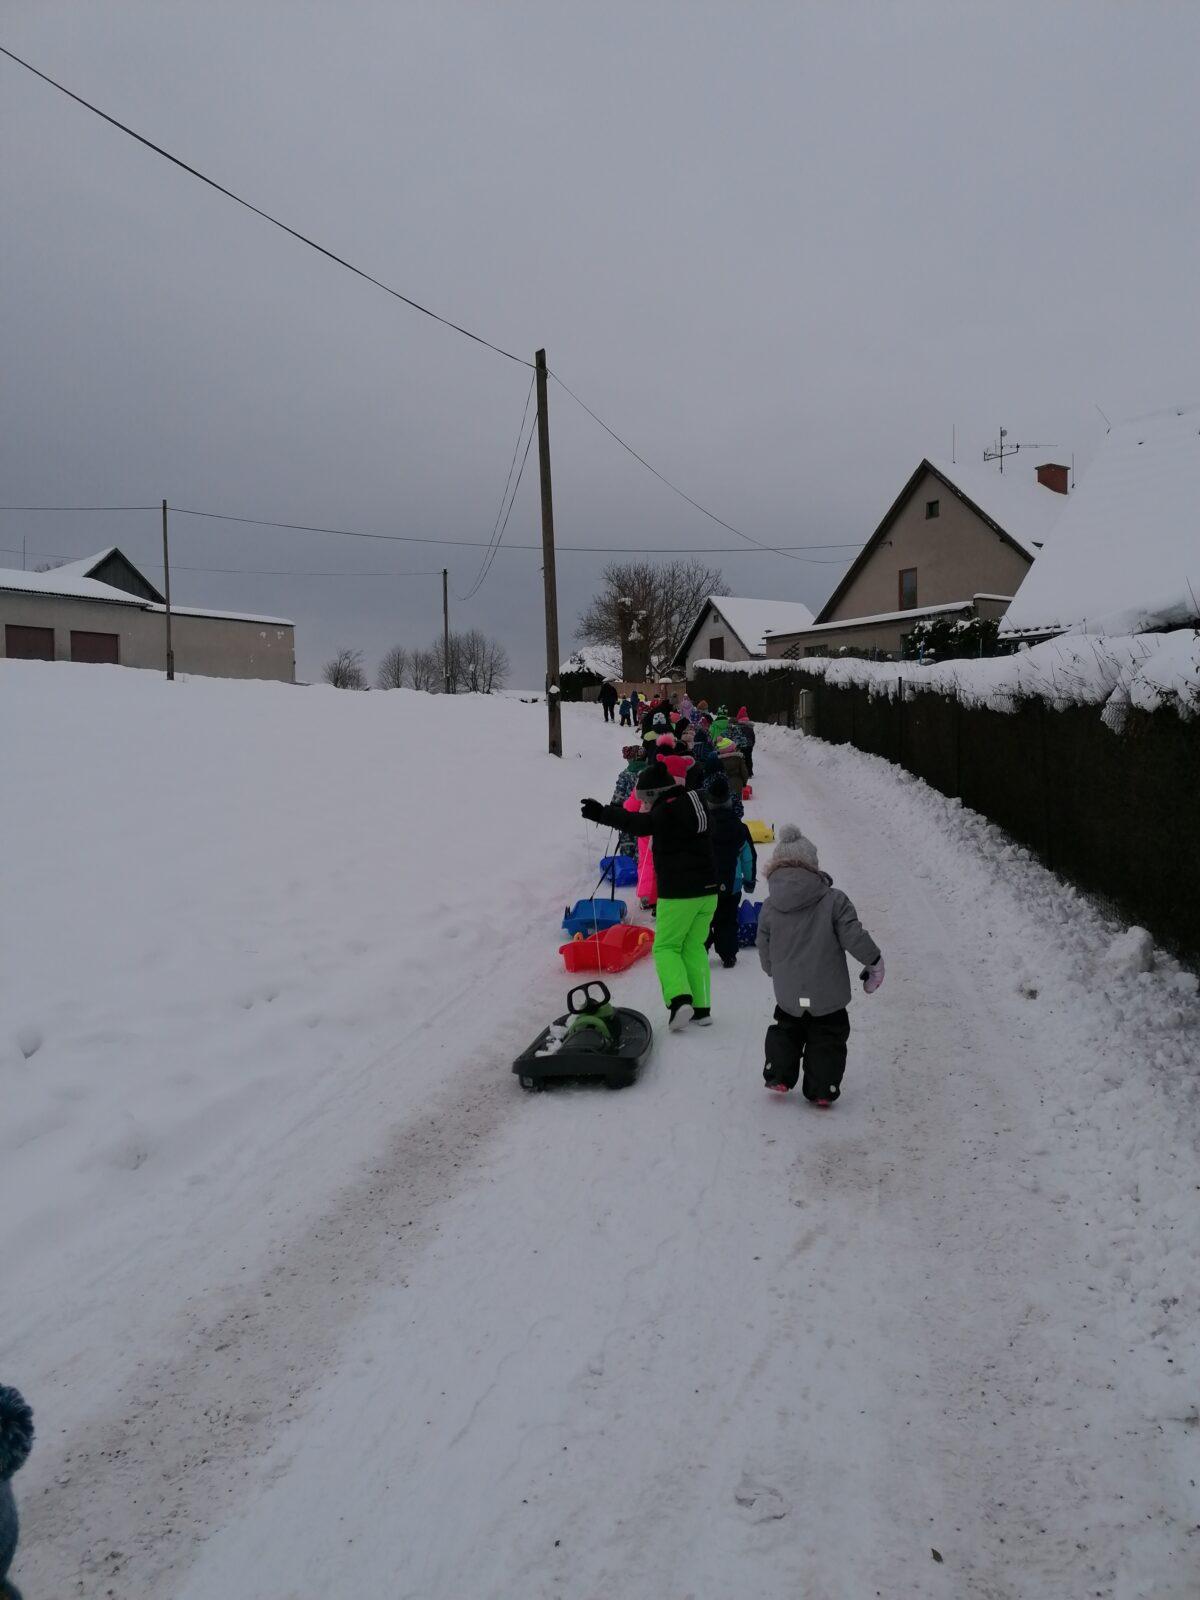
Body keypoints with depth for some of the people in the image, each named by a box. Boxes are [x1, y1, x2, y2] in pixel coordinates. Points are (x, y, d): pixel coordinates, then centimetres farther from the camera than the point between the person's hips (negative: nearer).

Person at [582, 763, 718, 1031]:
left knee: (666, 946, 3)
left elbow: (640, 824, -32)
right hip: (708, 888, 8)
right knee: (694, 947, 15)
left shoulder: (665, 810, -16)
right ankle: (701, 1008, 12)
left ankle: (679, 999, -15)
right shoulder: (694, 801, 9)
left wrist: (602, 813, -38)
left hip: (679, 892, -8)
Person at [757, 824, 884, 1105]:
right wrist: (874, 961, 5)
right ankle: (822, 1090, 13)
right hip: (828, 993, -2)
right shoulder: (834, 900, -12)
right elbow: (854, 937, -13)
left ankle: (778, 1076, 24)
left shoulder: (768, 909, -5)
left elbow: (765, 954, 3)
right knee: (827, 1039, 13)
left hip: (788, 996, 2)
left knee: (785, 1031, 26)